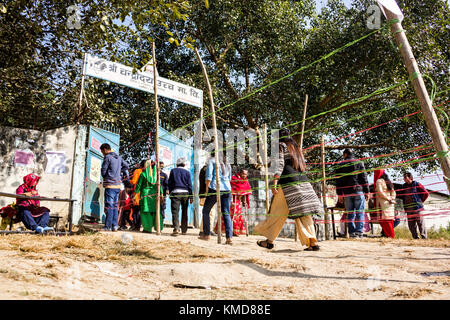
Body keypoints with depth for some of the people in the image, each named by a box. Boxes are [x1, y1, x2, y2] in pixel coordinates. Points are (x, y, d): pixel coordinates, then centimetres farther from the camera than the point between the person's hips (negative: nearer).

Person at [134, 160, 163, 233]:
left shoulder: (143, 174, -3)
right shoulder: (156, 174, 6)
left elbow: (138, 185, -1)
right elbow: (159, 185, 4)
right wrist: (161, 194, 5)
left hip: (145, 194, -3)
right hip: (154, 195, 3)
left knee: (146, 211, 2)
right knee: (155, 211, 9)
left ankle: (148, 228, 1)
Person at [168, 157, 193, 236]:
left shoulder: (173, 171, 6)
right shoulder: (187, 172, 6)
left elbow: (170, 183, 6)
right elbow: (190, 184, 3)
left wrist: (170, 193, 14)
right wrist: (191, 196, 6)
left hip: (175, 192, -2)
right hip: (185, 193, 2)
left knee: (175, 212, -7)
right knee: (184, 212, 12)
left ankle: (176, 229, -23)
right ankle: (184, 230, 18)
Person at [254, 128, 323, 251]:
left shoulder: (281, 146, 3)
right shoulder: (296, 147, 23)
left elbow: (279, 164, -10)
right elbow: (303, 165, 22)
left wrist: (274, 182, -16)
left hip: (288, 182, -7)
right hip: (303, 181, 7)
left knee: (278, 213, 1)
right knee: (304, 214, 5)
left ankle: (269, 240, 10)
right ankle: (313, 242, 0)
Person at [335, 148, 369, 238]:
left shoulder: (341, 165, 9)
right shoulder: (359, 163, 7)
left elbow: (338, 180, 7)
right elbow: (364, 177, 2)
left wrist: (340, 194, 9)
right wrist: (366, 191, 5)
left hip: (347, 192, 1)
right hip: (358, 191, -1)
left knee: (350, 213, 5)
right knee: (360, 212, 0)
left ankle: (352, 232, 1)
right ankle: (359, 232, -9)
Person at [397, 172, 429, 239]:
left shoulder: (416, 184, -2)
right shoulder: (404, 186, 15)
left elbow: (426, 193, -1)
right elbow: (402, 196, 20)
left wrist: (420, 201, 1)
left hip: (417, 207, -6)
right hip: (408, 208, 6)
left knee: (420, 222, -5)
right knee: (411, 224, 5)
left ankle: (424, 237, -1)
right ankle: (415, 237, 12)